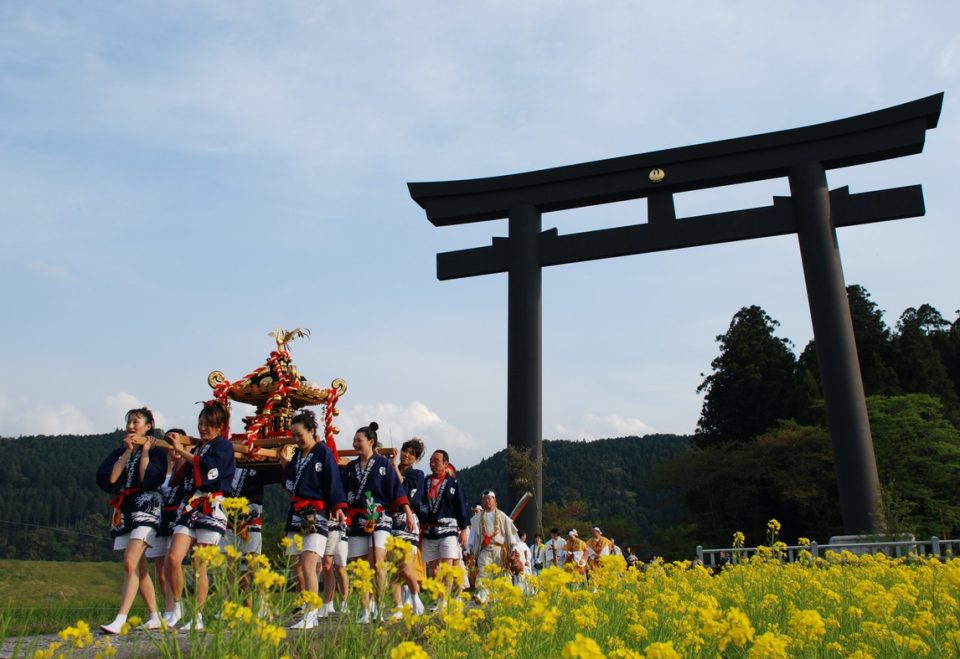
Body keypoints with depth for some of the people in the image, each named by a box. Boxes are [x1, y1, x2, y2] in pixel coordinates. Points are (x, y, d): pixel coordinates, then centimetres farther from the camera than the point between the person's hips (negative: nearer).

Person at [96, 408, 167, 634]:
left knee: (131, 563, -19)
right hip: (122, 511, 6)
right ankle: (155, 617, 17)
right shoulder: (118, 452, 16)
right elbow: (107, 479, -1)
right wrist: (127, 452, -2)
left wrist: (144, 451, -5)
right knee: (139, 567, 9)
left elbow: (149, 479, -14)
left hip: (145, 509, -6)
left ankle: (120, 621, -24)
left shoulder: (156, 451, 2)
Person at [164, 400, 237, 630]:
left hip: (211, 509, -6)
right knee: (173, 558, -11)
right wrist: (178, 457, 4)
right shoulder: (197, 448, 21)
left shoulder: (224, 446, 1)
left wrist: (181, 450, -12)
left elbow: (205, 465, -19)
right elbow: (179, 479, 19)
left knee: (199, 565, -2)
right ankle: (178, 607, 6)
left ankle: (198, 618, 8)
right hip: (188, 507, 6)